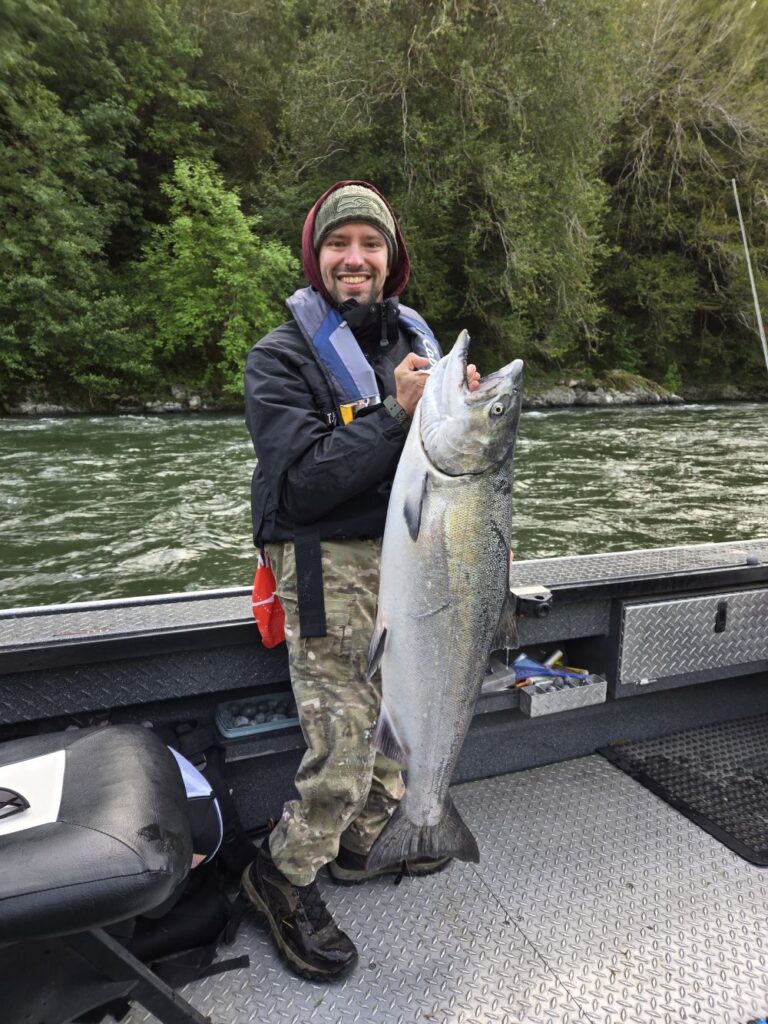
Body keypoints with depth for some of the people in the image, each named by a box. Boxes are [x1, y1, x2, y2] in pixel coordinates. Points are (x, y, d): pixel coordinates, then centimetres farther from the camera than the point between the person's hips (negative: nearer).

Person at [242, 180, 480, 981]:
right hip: (331, 568, -6)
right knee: (344, 745, -5)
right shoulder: (281, 358, -8)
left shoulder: (417, 340, 11)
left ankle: (366, 841, 43)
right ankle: (283, 874, 24)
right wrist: (396, 413, -24)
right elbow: (302, 484, -20)